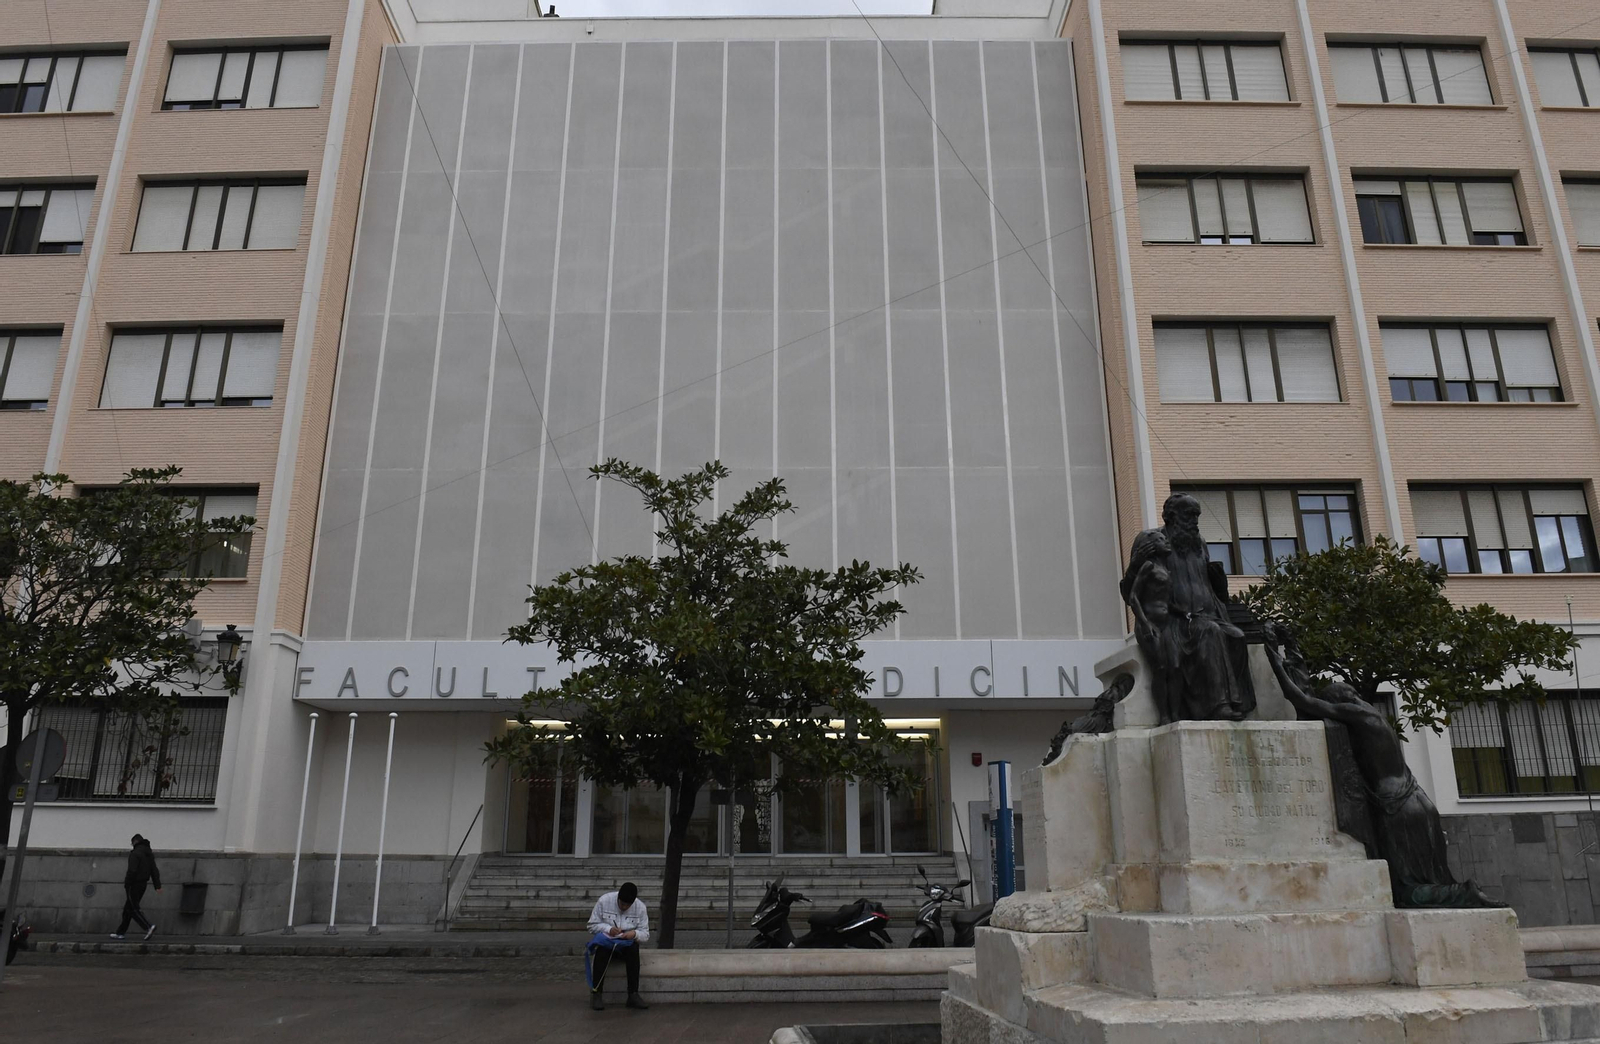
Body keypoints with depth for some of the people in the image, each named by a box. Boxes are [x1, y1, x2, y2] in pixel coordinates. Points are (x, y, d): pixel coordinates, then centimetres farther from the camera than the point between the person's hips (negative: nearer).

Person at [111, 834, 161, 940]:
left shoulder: (135, 854, -14)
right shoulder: (149, 854, 12)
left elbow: (132, 871, -22)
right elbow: (154, 871, 8)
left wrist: (126, 885, -12)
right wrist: (157, 886, 4)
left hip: (133, 884, -8)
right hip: (143, 884, 8)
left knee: (134, 909, -6)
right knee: (128, 908, 16)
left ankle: (148, 927, -20)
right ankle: (120, 932, 21)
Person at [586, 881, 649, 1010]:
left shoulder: (640, 907, -7)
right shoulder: (604, 900, -10)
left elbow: (645, 935, -3)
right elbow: (592, 926, -4)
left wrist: (635, 934, -26)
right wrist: (608, 929, -22)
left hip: (627, 943, 1)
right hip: (606, 941, -1)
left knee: (633, 949, -34)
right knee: (601, 949, -36)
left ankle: (633, 995, -33)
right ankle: (596, 994, -32)